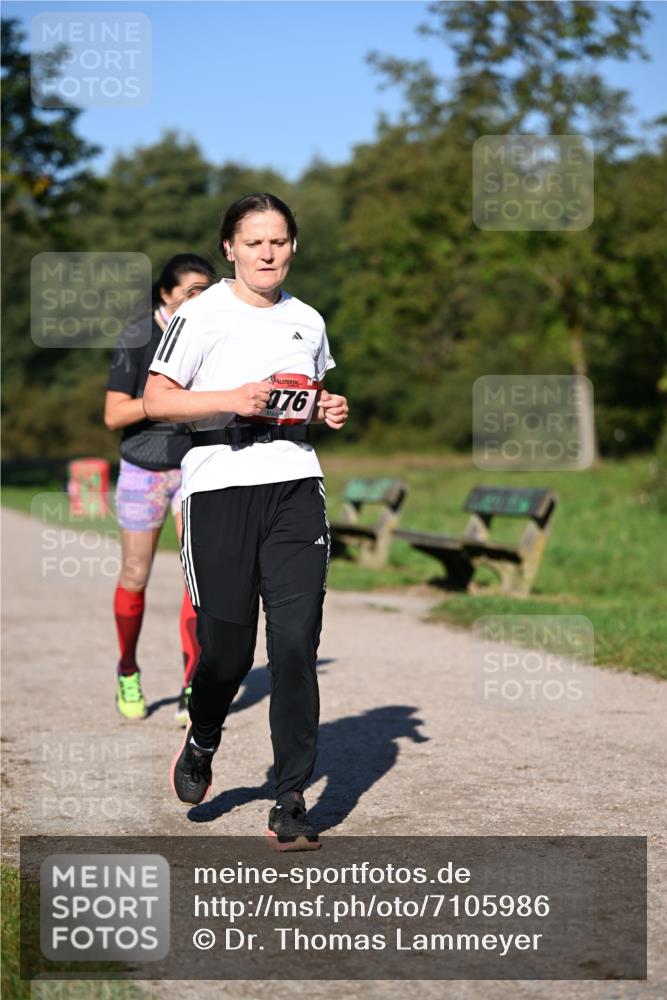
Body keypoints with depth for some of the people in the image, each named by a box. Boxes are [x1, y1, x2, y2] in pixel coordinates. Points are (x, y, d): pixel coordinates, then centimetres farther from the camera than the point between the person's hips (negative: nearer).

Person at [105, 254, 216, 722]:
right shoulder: (137, 340, -9)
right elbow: (113, 415, -12)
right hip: (144, 470, -1)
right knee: (135, 577, 10)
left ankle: (192, 691, -9)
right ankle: (128, 672, 33)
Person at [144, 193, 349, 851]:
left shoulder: (306, 321, 15)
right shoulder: (202, 314, -1)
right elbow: (155, 401, -5)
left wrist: (330, 410, 7)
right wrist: (232, 400, -16)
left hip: (294, 487, 3)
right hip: (218, 488, -3)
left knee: (296, 641, -7)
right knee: (227, 643, 0)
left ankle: (290, 804, -1)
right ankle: (201, 744, 35)